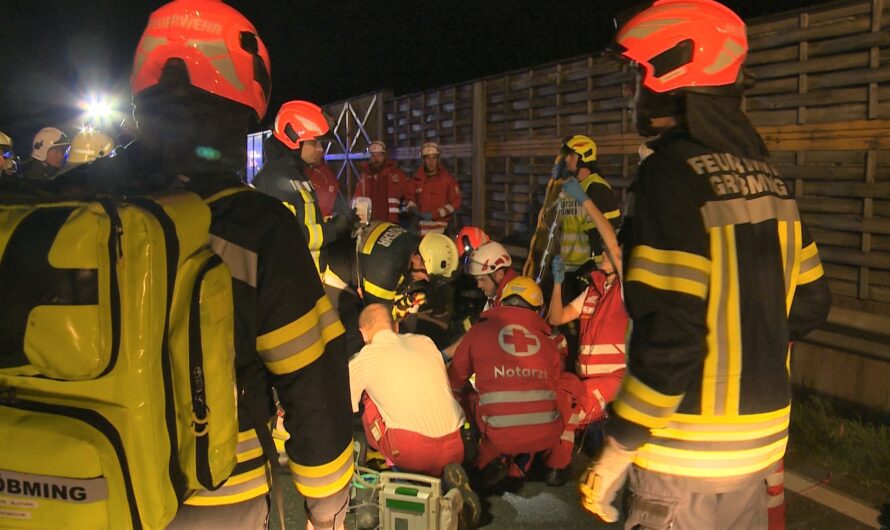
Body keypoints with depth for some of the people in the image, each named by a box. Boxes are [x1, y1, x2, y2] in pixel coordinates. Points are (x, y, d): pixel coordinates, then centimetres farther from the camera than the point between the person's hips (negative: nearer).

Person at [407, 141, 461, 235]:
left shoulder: (447, 178, 1)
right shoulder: (417, 178, 12)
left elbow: (455, 202, -2)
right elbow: (411, 198, 22)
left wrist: (434, 214, -10)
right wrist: (413, 208, -3)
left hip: (440, 228, -3)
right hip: (422, 228, 4)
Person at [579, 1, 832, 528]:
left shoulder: (672, 173, -20)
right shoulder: (764, 174, 5)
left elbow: (669, 332, -25)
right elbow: (810, 303, 11)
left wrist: (619, 449, -17)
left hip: (688, 453, -7)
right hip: (759, 442, 8)